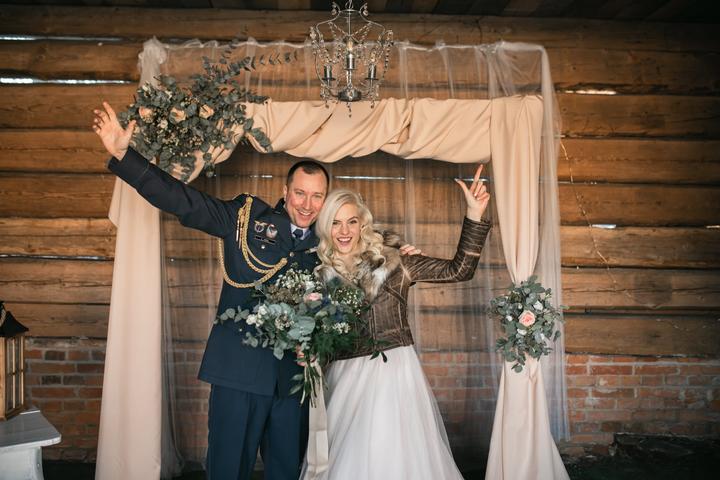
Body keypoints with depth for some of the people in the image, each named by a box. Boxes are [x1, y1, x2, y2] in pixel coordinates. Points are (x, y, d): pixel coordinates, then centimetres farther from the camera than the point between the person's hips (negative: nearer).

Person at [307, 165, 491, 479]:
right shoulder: (322, 277, 7)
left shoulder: (392, 261, 0)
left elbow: (458, 270, -5)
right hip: (344, 379, 3)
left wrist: (474, 215, -13)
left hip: (394, 373, -2)